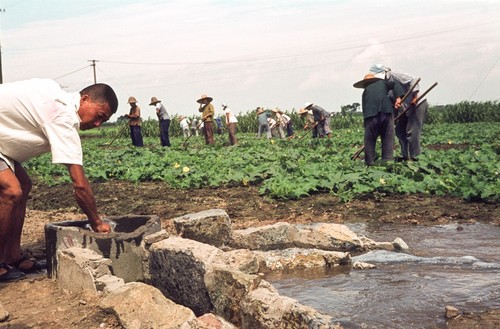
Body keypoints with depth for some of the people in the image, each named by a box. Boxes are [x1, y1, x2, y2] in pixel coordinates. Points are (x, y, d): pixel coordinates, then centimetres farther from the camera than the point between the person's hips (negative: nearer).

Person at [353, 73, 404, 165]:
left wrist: (365, 124, 20)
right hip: (386, 113, 0)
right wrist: (398, 97, -5)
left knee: (369, 140, 11)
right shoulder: (383, 82, 24)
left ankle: (369, 163, 13)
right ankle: (387, 161, 4)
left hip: (371, 116, 1)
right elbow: (395, 84, 5)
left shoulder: (365, 91, 24)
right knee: (388, 139, 9)